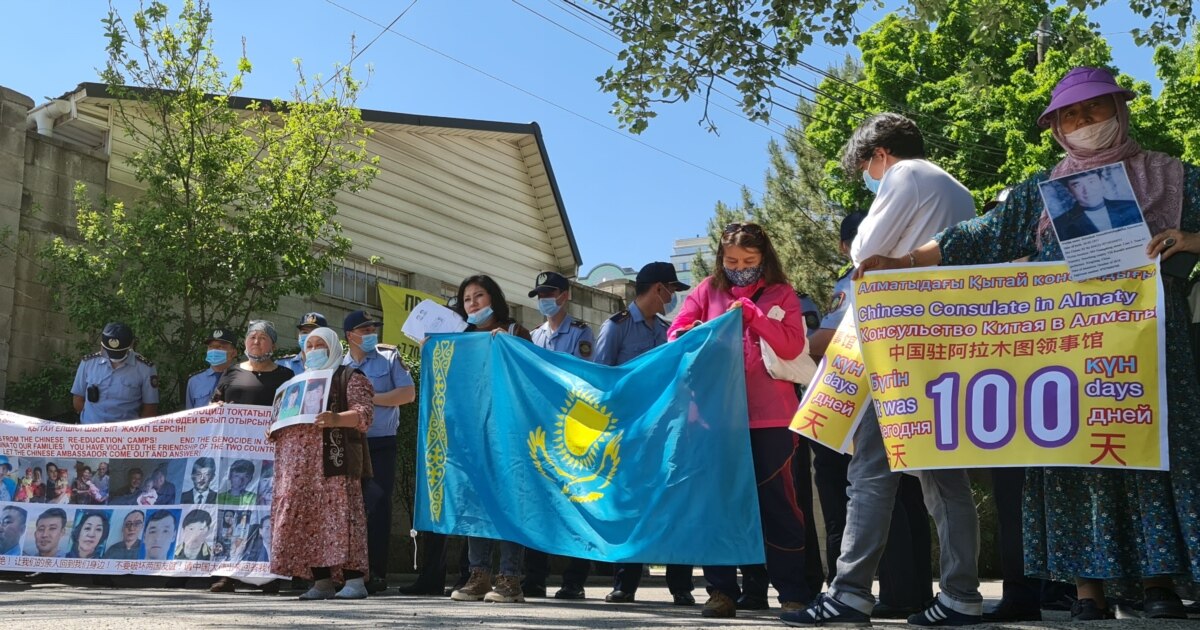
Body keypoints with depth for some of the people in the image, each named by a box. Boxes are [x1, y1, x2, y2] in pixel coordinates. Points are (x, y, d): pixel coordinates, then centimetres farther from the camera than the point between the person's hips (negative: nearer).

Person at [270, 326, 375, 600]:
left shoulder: (349, 377, 5)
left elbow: (364, 413, -8)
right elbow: (288, 419, 30)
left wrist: (337, 418, -26)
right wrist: (275, 432, 9)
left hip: (335, 458, -6)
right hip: (301, 464, 6)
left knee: (339, 515, -12)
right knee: (309, 520, 2)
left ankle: (354, 580, -12)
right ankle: (322, 581, 6)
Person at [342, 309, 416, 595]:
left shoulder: (389, 357, 7)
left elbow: (408, 393, -2)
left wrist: (372, 398, -5)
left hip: (381, 444, -2)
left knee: (377, 506, -5)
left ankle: (377, 573, -1)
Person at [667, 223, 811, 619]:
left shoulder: (781, 294, 5)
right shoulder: (708, 291, 10)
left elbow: (792, 346, -7)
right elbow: (675, 334, 4)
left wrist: (751, 312, -14)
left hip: (769, 414, -2)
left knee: (775, 501, 0)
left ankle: (794, 593, 7)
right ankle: (722, 590, 12)